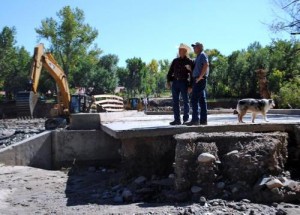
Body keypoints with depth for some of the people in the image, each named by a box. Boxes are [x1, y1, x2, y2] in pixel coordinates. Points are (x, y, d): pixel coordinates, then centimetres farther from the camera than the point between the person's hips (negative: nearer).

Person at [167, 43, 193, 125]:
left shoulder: (189, 62, 0)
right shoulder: (175, 61, 13)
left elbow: (192, 74, -1)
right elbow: (170, 71, 13)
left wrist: (191, 86, -7)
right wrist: (168, 81, 2)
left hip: (184, 82, -4)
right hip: (175, 82, 4)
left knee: (185, 101, 1)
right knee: (175, 101, 3)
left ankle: (186, 119, 8)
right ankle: (177, 119, 7)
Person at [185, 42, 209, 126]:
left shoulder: (202, 55, -6)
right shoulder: (199, 56, 23)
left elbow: (206, 65, -21)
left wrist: (200, 76, -21)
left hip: (199, 80, -10)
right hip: (198, 80, 10)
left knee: (194, 100, -12)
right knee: (202, 100, 7)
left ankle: (195, 119, -13)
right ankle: (203, 120, 8)